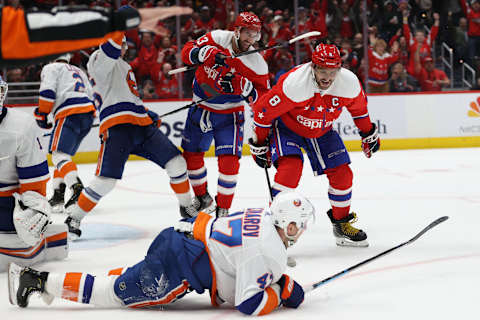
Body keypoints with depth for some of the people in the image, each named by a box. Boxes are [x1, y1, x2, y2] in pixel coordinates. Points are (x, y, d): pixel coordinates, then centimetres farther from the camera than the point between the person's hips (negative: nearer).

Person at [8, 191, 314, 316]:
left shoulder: (263, 217, 11)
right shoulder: (269, 251, -18)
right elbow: (248, 303, -21)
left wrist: (286, 284, 17)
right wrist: (279, 296, -4)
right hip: (177, 269, -9)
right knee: (113, 292, 3)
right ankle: (38, 281, 5)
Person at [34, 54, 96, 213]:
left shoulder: (51, 68, 11)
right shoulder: (79, 72, 34)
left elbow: (47, 92, -4)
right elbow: (92, 97, 29)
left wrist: (42, 114, 3)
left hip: (70, 114, -8)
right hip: (88, 113, 8)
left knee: (60, 155, -15)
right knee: (63, 155, 16)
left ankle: (77, 188, -36)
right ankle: (57, 197, 10)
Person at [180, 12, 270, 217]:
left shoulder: (257, 65, -14)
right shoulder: (218, 39, -12)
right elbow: (187, 52, -14)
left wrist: (244, 87, -29)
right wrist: (206, 53, -33)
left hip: (228, 115, -3)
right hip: (200, 108, 3)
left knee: (228, 160, -16)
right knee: (191, 154, 13)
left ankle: (223, 209, -2)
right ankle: (202, 197, 35)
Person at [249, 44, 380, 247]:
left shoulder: (349, 82, -21)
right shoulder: (294, 83, -35)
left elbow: (358, 107, 4)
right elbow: (263, 110, -23)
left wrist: (369, 134, 16)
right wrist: (259, 144, -13)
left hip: (322, 131, 5)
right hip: (287, 127, -5)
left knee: (342, 174, -2)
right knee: (290, 168, -28)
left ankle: (342, 225, 20)